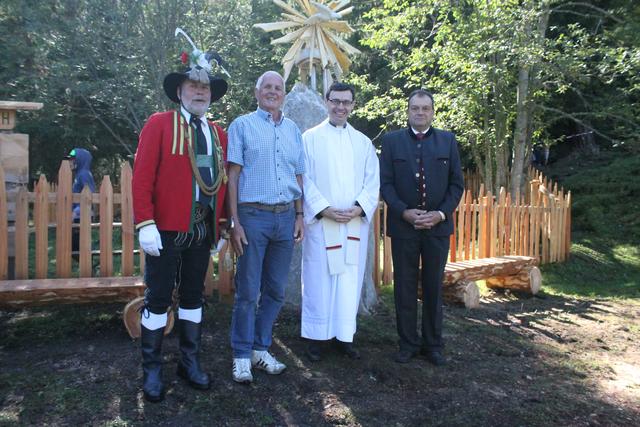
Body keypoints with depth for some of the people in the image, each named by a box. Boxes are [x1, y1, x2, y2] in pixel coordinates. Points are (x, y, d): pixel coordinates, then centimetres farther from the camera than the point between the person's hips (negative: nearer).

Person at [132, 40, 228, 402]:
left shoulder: (219, 134, 11)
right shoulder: (159, 124, -2)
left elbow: (221, 182, 12)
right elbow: (142, 176, -9)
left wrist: (219, 227, 10)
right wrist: (146, 224, -15)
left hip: (203, 231, 5)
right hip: (166, 230, -4)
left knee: (194, 296, 14)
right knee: (159, 298, 5)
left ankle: (191, 362, 28)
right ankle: (152, 370, 20)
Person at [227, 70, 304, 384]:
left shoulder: (293, 130, 15)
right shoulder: (242, 125, 2)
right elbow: (232, 176, -3)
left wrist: (299, 216, 9)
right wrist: (234, 222, -9)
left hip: (286, 217, 5)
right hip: (253, 216, -4)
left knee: (275, 290, 10)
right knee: (248, 291, 1)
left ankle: (261, 349, 25)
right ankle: (242, 356, 16)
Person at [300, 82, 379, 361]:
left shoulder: (363, 142, 13)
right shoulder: (310, 138, 3)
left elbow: (373, 181, 7)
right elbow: (305, 180, -4)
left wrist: (359, 208, -9)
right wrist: (325, 210, -14)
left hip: (355, 222, 3)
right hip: (321, 221, -3)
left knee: (350, 278, 5)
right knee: (319, 278, 1)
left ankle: (344, 335, 16)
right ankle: (316, 336, 12)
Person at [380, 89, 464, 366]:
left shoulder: (447, 141, 8)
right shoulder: (391, 141, 4)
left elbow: (457, 184, 5)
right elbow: (385, 183, -1)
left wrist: (441, 213, -9)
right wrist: (404, 212, -13)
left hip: (438, 225, 1)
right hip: (403, 225, -1)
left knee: (434, 288, 9)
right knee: (405, 288, 6)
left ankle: (433, 344, 22)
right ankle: (408, 343, 19)